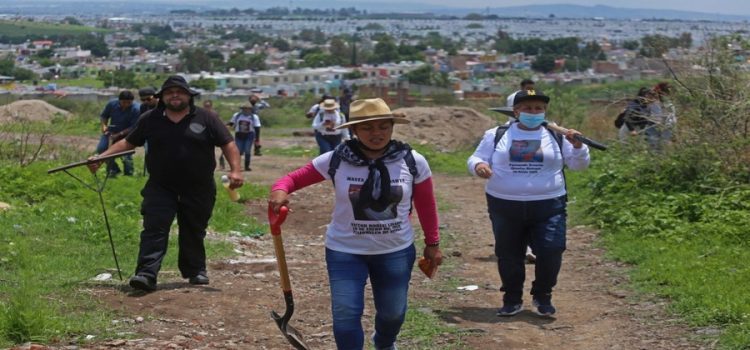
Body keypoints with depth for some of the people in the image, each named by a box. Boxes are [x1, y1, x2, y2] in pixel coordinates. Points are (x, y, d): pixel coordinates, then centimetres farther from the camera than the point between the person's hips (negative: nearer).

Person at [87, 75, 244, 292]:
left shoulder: (205, 119, 1)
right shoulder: (150, 120, 7)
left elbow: (228, 144, 0)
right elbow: (128, 143, 13)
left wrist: (235, 170, -14)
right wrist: (101, 157, 4)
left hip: (198, 190, 0)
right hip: (160, 189, 1)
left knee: (194, 232, 11)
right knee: (154, 230, -11)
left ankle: (196, 271, 28)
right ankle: (146, 274, -18)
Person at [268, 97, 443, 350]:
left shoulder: (412, 161, -9)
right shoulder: (335, 160, -13)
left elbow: (426, 205, 2)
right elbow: (294, 177, -8)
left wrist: (432, 243, 6)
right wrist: (280, 191, -31)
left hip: (396, 251, 2)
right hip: (345, 251, -1)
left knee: (392, 312, 18)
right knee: (346, 314, -8)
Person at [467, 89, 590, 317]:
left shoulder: (557, 136, 5)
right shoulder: (497, 135, 4)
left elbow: (579, 165, 7)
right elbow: (476, 158, 6)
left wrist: (578, 147, -15)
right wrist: (478, 166, -19)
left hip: (548, 206, -1)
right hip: (505, 205, 1)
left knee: (551, 253, -6)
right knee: (508, 255, 9)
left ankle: (543, 296, 16)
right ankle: (512, 299, 26)